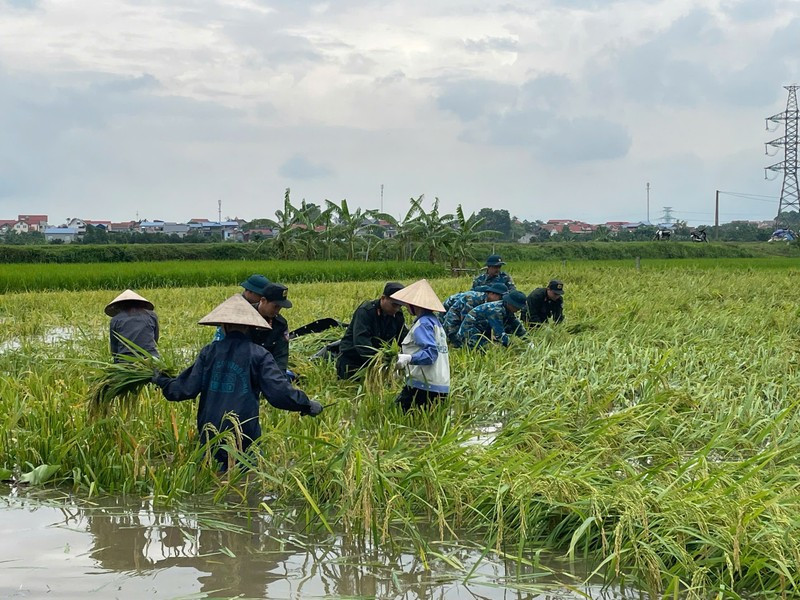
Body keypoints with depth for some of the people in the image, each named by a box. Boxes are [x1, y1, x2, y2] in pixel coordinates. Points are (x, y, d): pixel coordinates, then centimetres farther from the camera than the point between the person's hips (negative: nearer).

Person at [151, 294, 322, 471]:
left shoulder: (209, 352, 3)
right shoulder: (258, 355, -4)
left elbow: (186, 388, 4)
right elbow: (279, 391, -9)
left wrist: (162, 381, 22)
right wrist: (307, 405, 3)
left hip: (210, 433, 3)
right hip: (244, 435, -3)